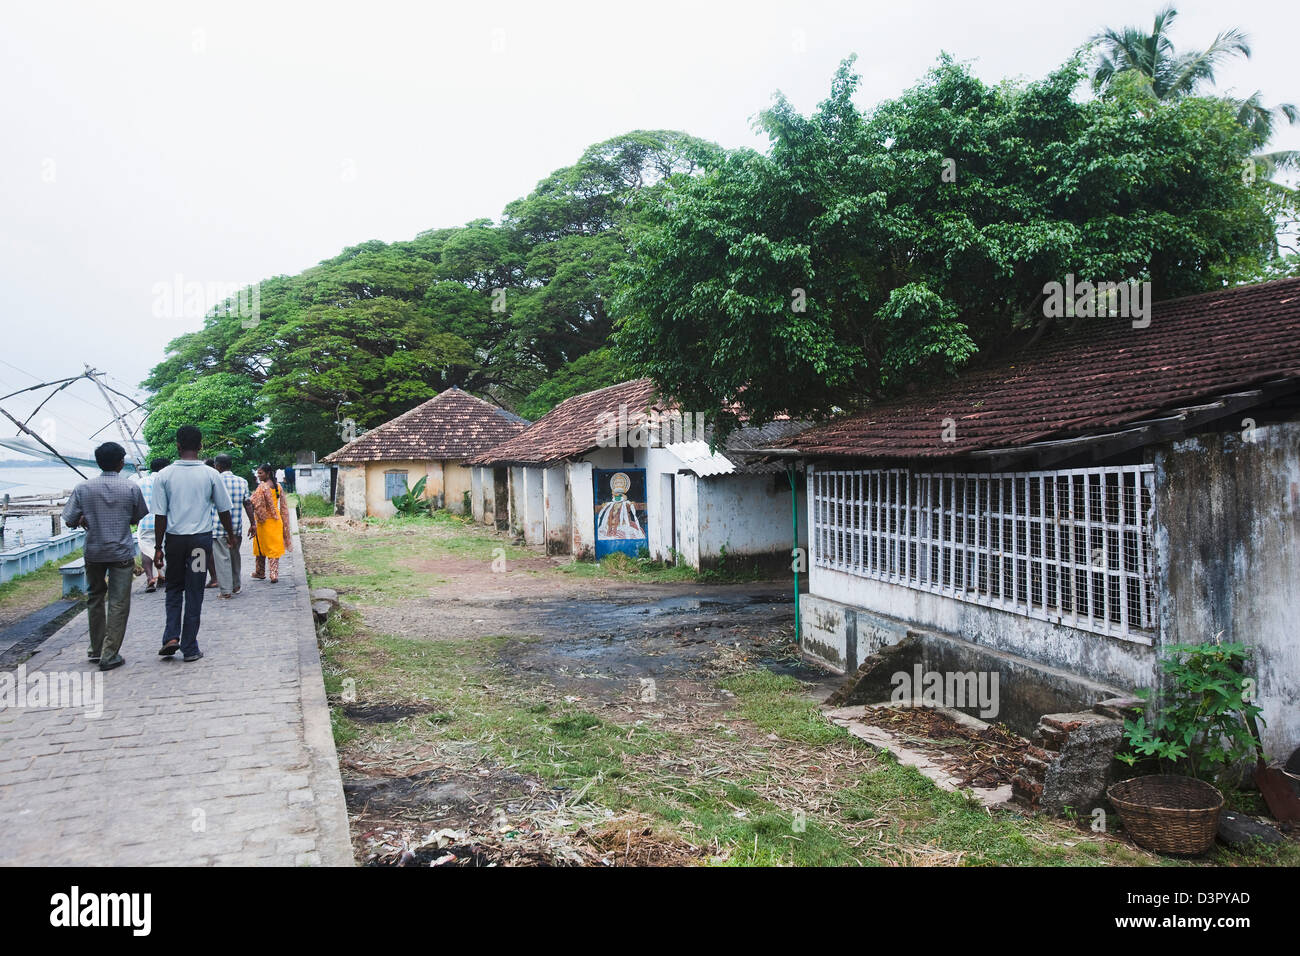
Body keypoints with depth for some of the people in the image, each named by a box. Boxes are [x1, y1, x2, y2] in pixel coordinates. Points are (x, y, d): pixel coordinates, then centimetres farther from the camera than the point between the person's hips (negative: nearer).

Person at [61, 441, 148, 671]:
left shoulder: (83, 488, -5)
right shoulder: (131, 488, -8)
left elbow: (69, 520, -3)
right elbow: (138, 517, 3)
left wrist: (86, 519, 16)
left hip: (93, 552, 3)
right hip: (122, 553, -2)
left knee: (95, 599, 19)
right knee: (118, 604, 2)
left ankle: (96, 650, 26)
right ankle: (110, 655, 1)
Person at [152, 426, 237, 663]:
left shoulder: (164, 475, -4)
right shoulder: (211, 475, -4)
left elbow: (160, 515, -3)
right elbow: (223, 509, 5)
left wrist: (158, 547, 4)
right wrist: (231, 534, 20)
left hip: (174, 538, 1)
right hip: (201, 538, -1)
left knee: (174, 589, 19)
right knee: (194, 594, 6)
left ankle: (171, 636, 3)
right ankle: (189, 648, 10)